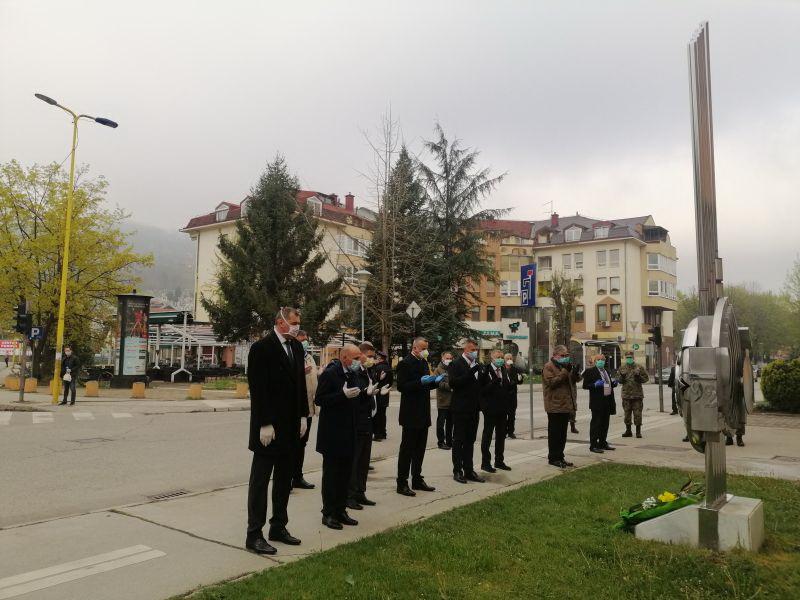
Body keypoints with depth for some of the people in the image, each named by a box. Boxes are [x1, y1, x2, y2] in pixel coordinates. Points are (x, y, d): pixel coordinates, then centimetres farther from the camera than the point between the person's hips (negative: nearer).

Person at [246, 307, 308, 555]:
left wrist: (303, 416, 9)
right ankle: (254, 535, 11)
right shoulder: (261, 348, -13)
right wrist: (264, 425, -18)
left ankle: (278, 527, 27)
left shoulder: (296, 347, 9)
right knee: (260, 480, 2)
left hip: (291, 426, 7)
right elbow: (257, 390, -16)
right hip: (269, 427, -7)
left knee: (284, 480, 15)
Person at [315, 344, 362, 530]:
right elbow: (319, 400, -17)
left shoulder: (353, 374, 11)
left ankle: (340, 510, 24)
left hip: (349, 433, 8)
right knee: (331, 474, 2)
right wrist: (343, 395, -24)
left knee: (345, 474, 13)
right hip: (333, 433, -8)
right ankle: (328, 513, 13)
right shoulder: (329, 373, -14)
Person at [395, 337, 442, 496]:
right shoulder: (405, 363, -12)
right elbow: (401, 386, -19)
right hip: (411, 414, -8)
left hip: (423, 413, 8)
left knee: (420, 449, 15)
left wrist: (435, 381, 2)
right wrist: (421, 382, -26)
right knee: (407, 449, -2)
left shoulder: (424, 362, 13)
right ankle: (402, 484, 6)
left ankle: (417, 480, 25)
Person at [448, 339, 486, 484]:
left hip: (473, 409, 7)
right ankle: (457, 471, 10)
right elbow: (453, 383, -21)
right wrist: (470, 373, -26)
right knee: (458, 441, 2)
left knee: (470, 441, 13)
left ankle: (469, 471, 20)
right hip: (460, 409, -7)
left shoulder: (477, 365, 11)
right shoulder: (455, 364, -9)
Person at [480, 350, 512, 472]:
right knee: (487, 435, 3)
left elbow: (508, 386, 11)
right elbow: (483, 389, -21)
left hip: (502, 408, 7)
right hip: (490, 408, -7)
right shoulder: (486, 370, -13)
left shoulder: (503, 370, 9)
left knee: (501, 435, 15)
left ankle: (499, 461, 27)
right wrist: (495, 380, -30)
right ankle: (485, 463, 11)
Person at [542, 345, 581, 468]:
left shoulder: (565, 365, 17)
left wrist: (576, 373, -4)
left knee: (562, 433, 14)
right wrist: (565, 371, -23)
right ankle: (553, 458, 6)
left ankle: (560, 456, 22)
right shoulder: (549, 367, -9)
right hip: (555, 406, -8)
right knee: (554, 433, -1)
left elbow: (575, 380, 19)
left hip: (566, 405, 8)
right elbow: (552, 382, -21)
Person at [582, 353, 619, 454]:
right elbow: (585, 385, -11)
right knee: (596, 423, -5)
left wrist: (613, 383, 6)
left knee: (605, 423, 14)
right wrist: (595, 385, -26)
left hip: (607, 401, 8)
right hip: (597, 402, -8)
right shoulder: (590, 371, -6)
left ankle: (603, 443, 25)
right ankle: (593, 445, -2)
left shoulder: (606, 371, 18)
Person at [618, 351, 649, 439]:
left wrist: (639, 377, -15)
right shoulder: (622, 368, 8)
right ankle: (628, 431, 18)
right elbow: (620, 381, 9)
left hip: (637, 394, -2)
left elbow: (646, 378, 4)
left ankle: (638, 431, 8)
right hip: (626, 394, 2)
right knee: (627, 413, 8)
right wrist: (622, 377, -12)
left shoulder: (639, 367, 3)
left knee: (637, 413, -1)